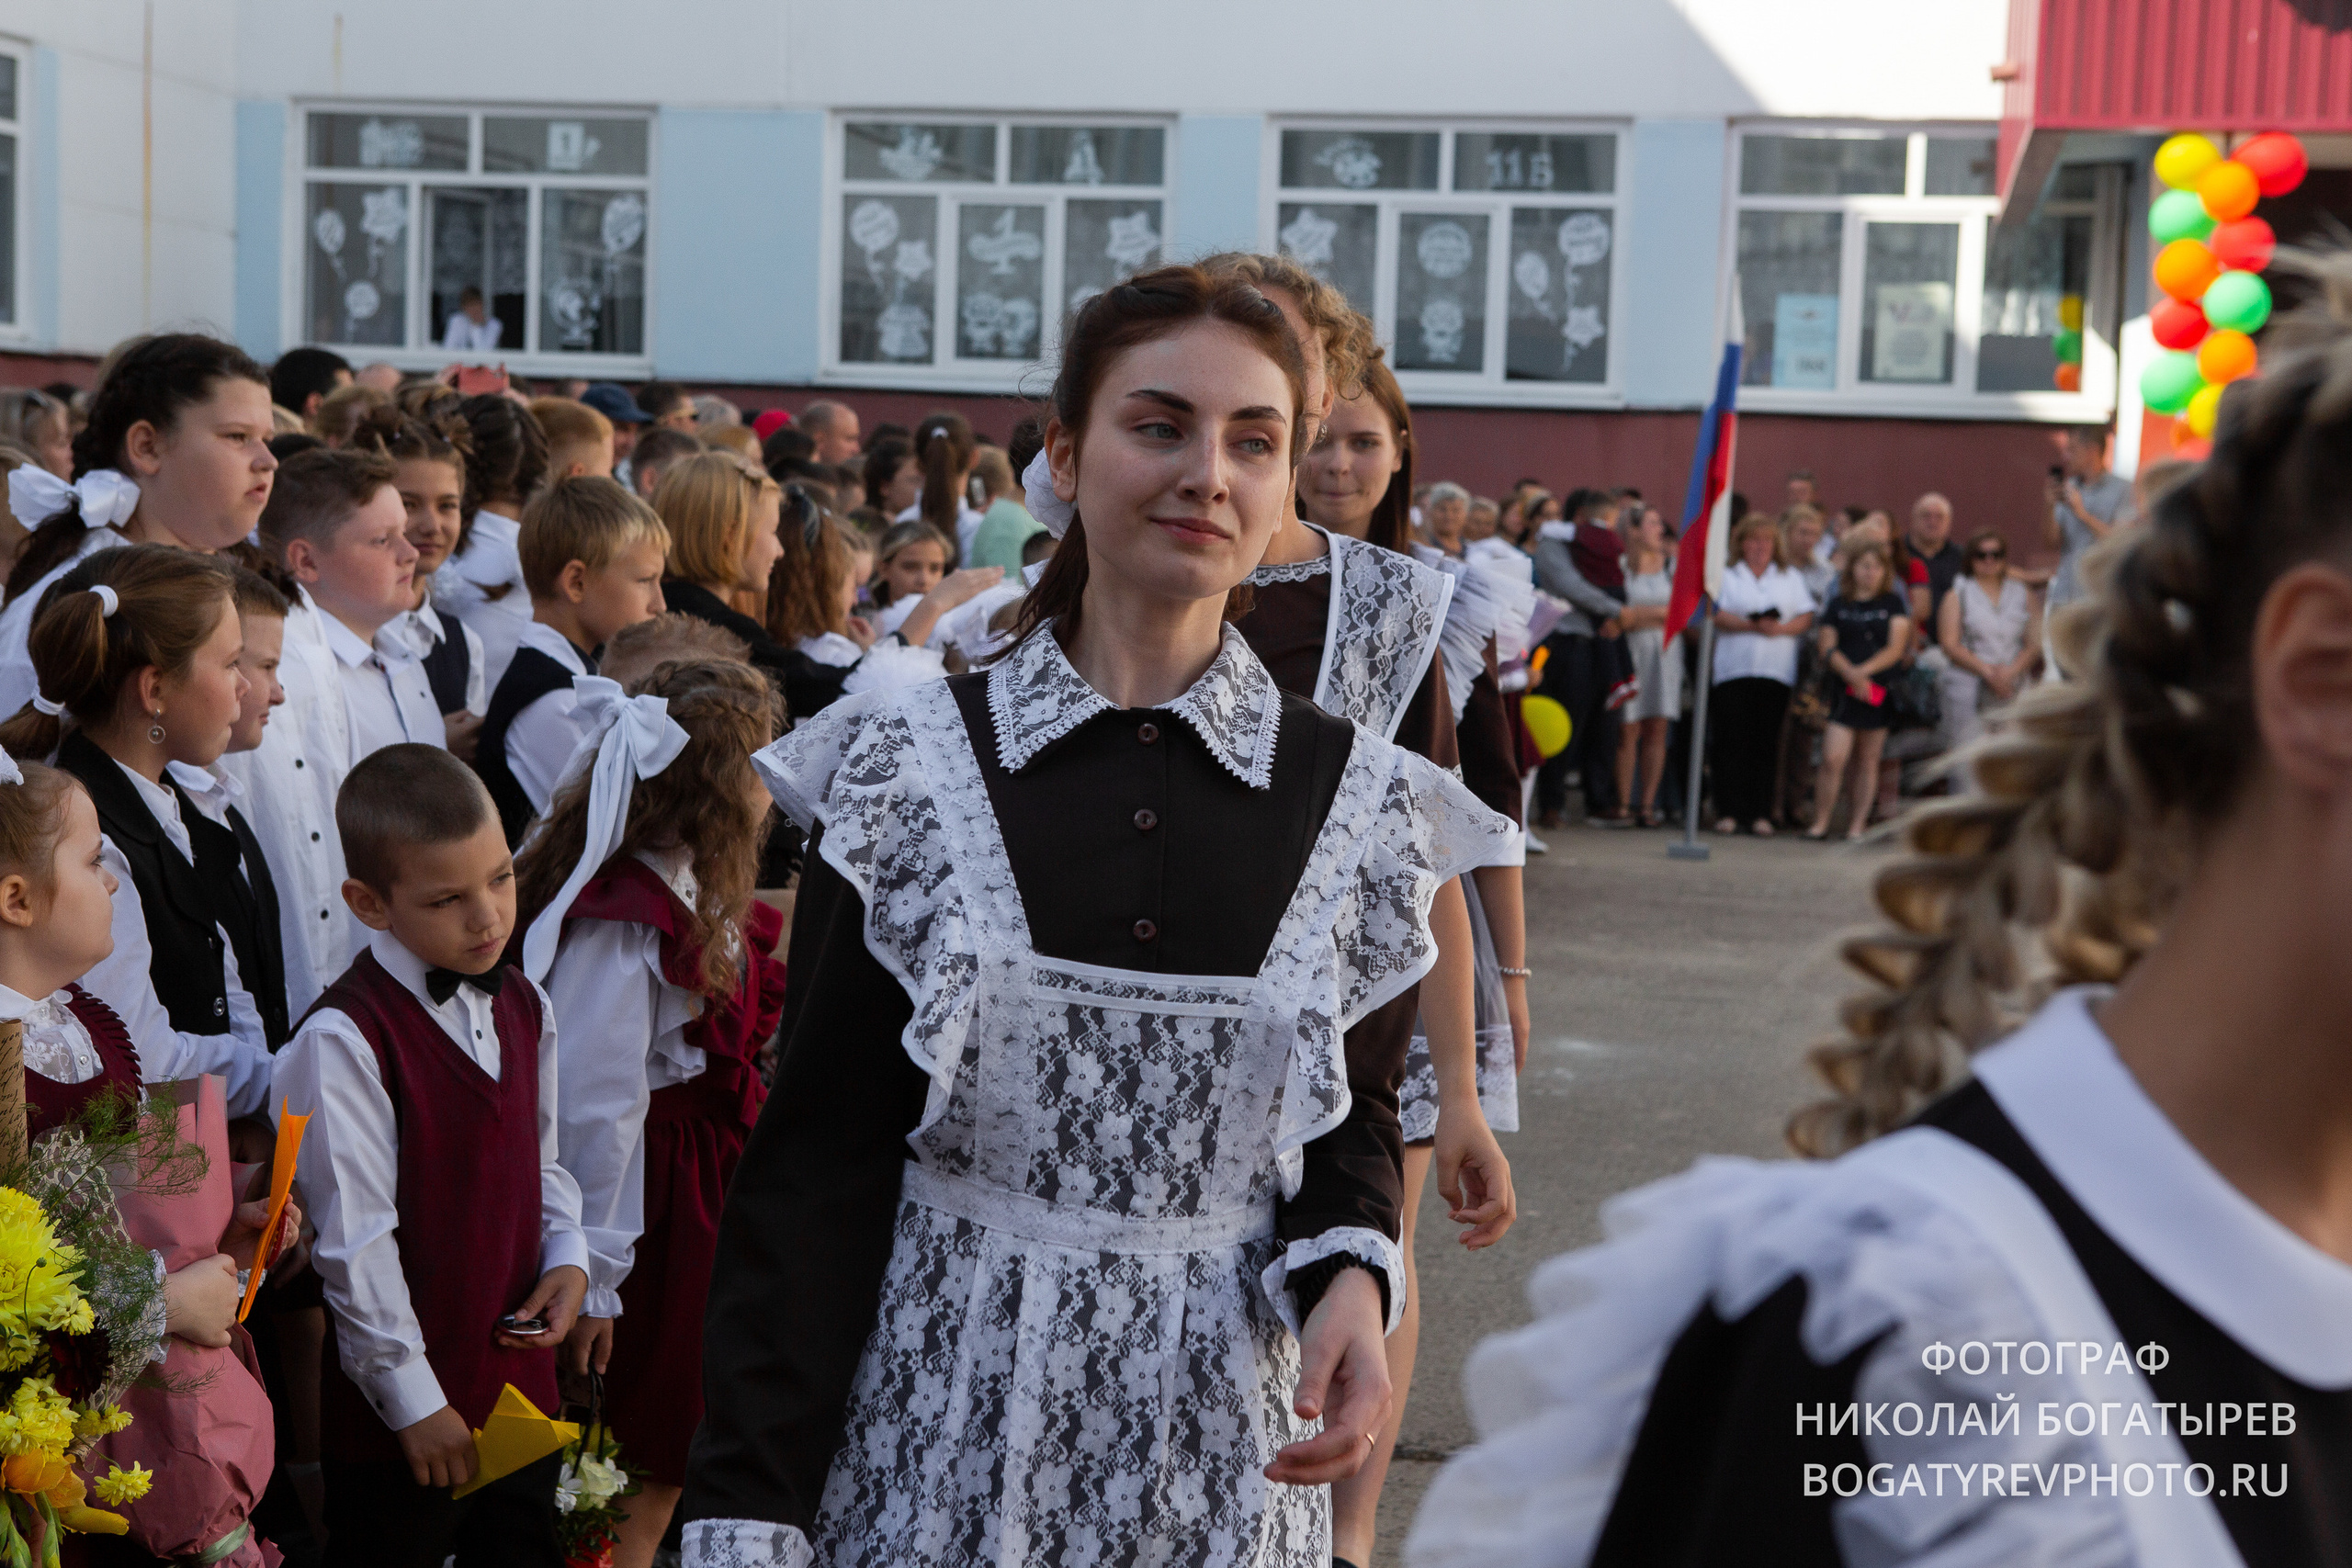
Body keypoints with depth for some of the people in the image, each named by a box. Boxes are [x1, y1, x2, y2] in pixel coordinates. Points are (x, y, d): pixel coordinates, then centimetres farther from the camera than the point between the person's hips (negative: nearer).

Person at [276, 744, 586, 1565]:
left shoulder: (523, 1008, 5)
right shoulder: (343, 1040, -20)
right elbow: (353, 1241, -18)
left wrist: (566, 1256, -2)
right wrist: (412, 1398, -14)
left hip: (519, 1371, 7)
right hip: (403, 1415, -7)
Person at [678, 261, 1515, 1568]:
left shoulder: (1353, 800, -2)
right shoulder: (910, 763, -7)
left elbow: (1357, 1120, 8)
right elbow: (817, 1151, -6)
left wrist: (1350, 1278, -14)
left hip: (1218, 1439, 2)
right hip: (939, 1419, -1)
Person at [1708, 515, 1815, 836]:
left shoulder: (1791, 579, 17)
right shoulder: (1726, 576, 10)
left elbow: (1806, 618, 8)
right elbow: (1718, 616, -4)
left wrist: (1781, 628, -11)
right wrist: (1754, 626, -16)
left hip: (1776, 672, 2)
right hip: (1734, 669, -2)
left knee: (1766, 743, -1)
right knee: (1733, 741, -6)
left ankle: (1761, 813, 1)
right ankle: (1729, 812, -4)